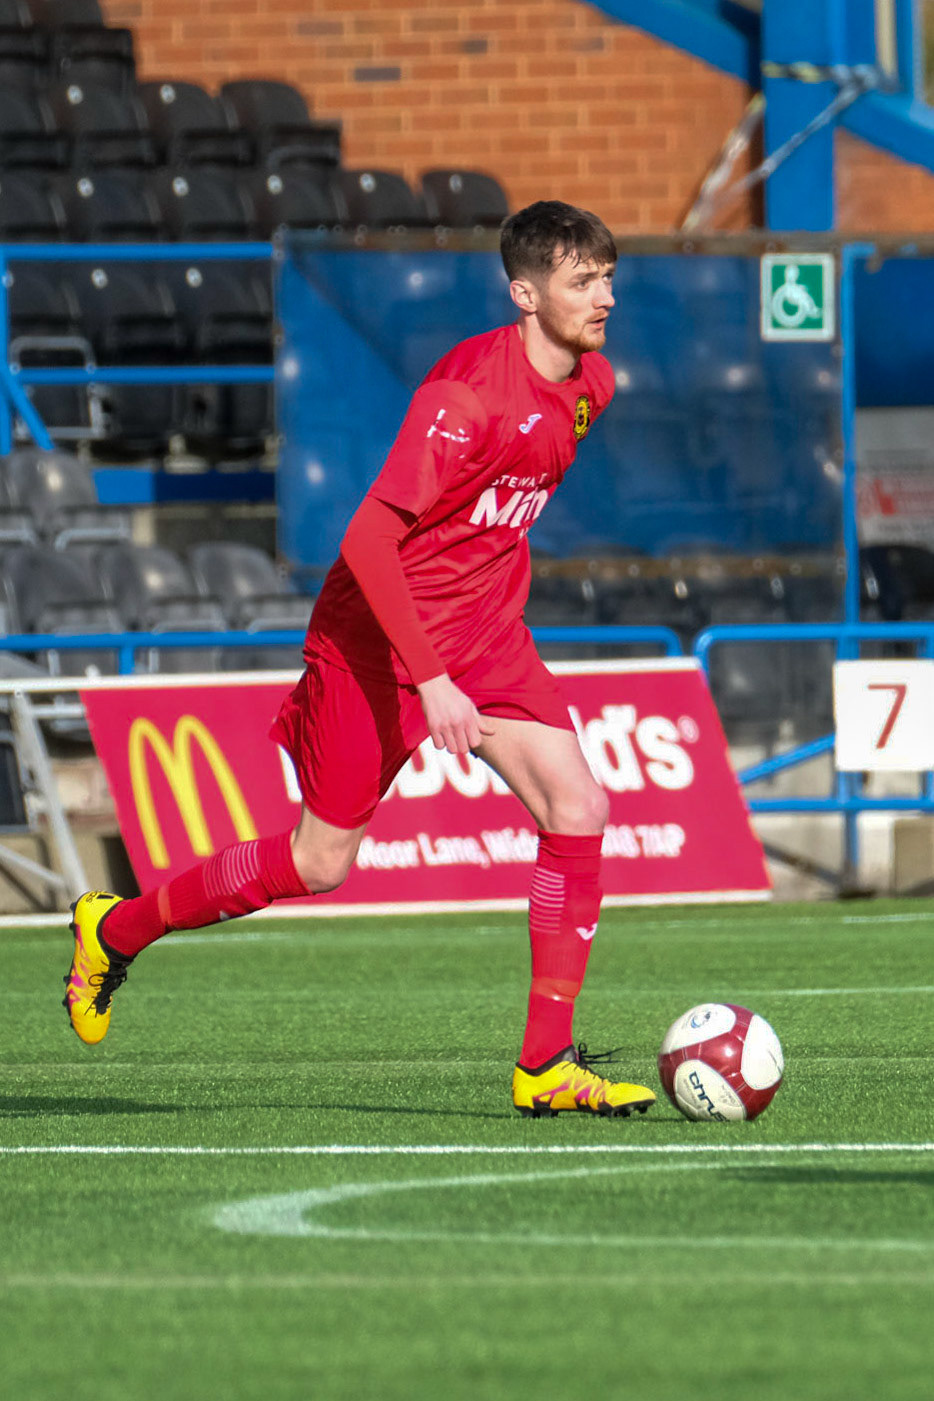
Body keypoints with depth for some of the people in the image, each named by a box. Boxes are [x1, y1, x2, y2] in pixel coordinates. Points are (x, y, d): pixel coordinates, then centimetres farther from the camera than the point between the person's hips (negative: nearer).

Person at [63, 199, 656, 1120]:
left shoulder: (590, 382, 1)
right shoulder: (468, 389, -26)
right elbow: (368, 539, -28)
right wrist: (430, 679, -30)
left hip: (485, 636, 7)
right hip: (381, 634, -7)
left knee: (578, 808, -12)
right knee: (321, 862, 2)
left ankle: (546, 1067, -9)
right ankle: (116, 929, 26)